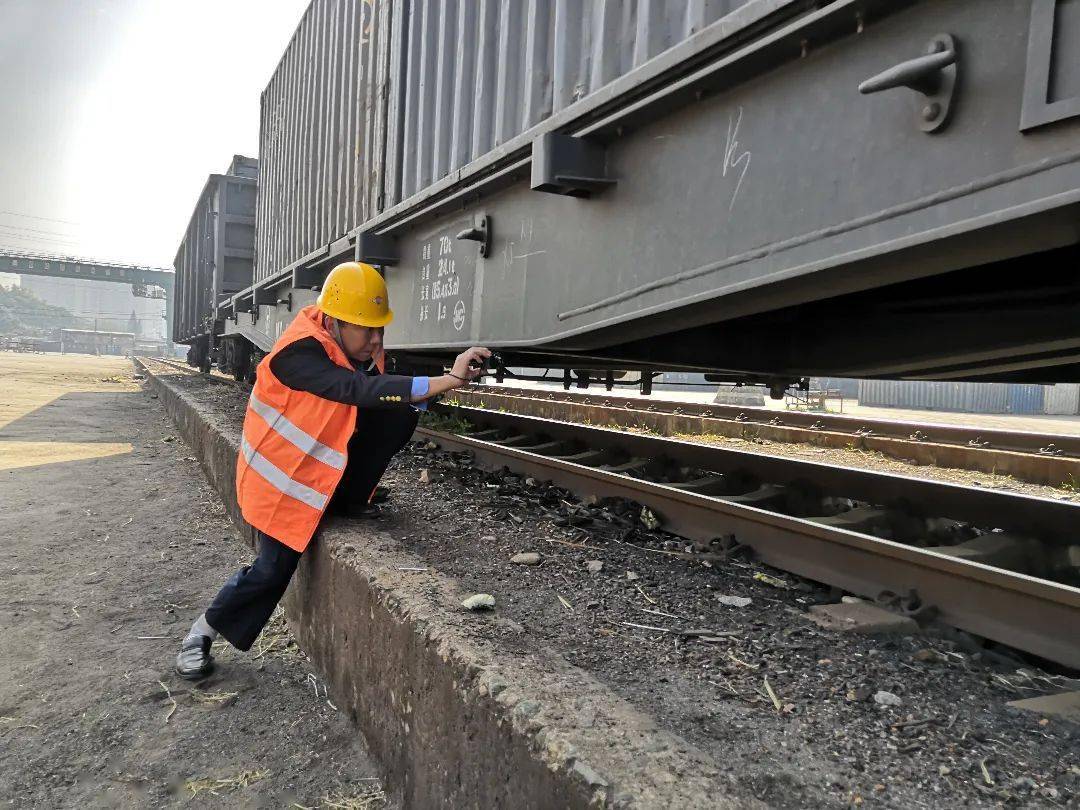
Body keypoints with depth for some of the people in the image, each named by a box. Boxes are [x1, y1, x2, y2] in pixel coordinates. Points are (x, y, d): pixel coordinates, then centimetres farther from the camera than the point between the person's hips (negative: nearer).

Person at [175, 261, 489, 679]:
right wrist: (446, 380, -51)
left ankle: (349, 502, 4)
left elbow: (389, 397, -11)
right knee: (273, 569, -7)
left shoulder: (358, 351, -7)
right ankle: (203, 630, 21)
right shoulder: (299, 354, -31)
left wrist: (448, 380, -31)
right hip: (281, 480, -6)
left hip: (328, 468, 7)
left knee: (400, 413, -12)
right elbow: (360, 390, -45)